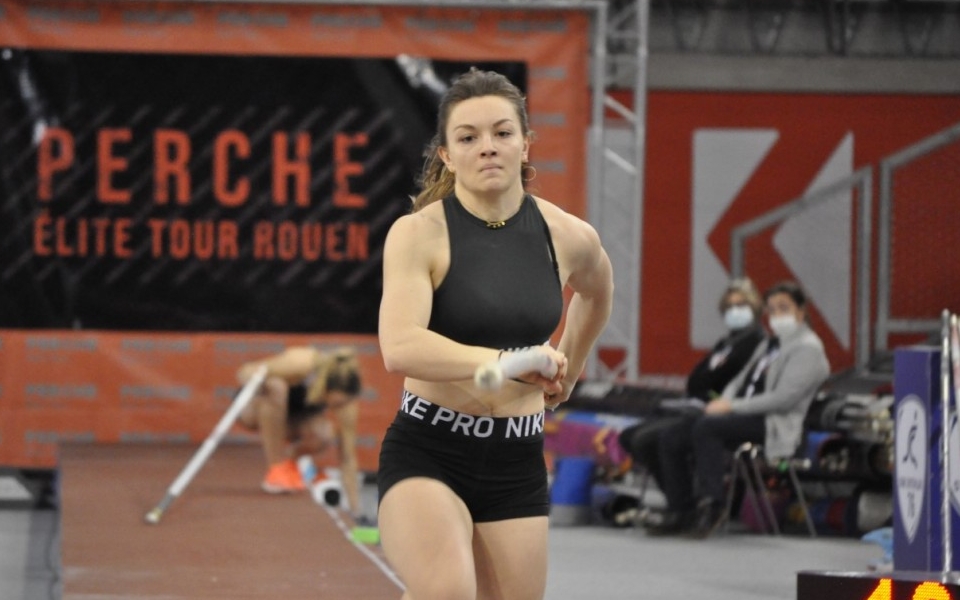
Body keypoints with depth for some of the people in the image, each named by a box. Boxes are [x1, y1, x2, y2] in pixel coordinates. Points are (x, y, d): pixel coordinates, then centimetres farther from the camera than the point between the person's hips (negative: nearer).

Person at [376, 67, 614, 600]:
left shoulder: (568, 237, 1)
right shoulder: (418, 234, -12)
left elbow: (595, 292, 27)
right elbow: (399, 347, -28)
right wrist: (509, 361, -33)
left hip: (517, 465, 5)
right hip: (425, 456, -5)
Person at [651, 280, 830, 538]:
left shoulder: (807, 348, -3)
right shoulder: (769, 345, 27)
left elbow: (784, 398, -15)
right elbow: (740, 381, 24)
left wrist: (733, 407, -18)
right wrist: (723, 402, -1)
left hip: (774, 425, -9)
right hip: (742, 419, 9)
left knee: (706, 426, -33)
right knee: (671, 439, -6)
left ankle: (711, 504, -32)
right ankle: (682, 512, -5)